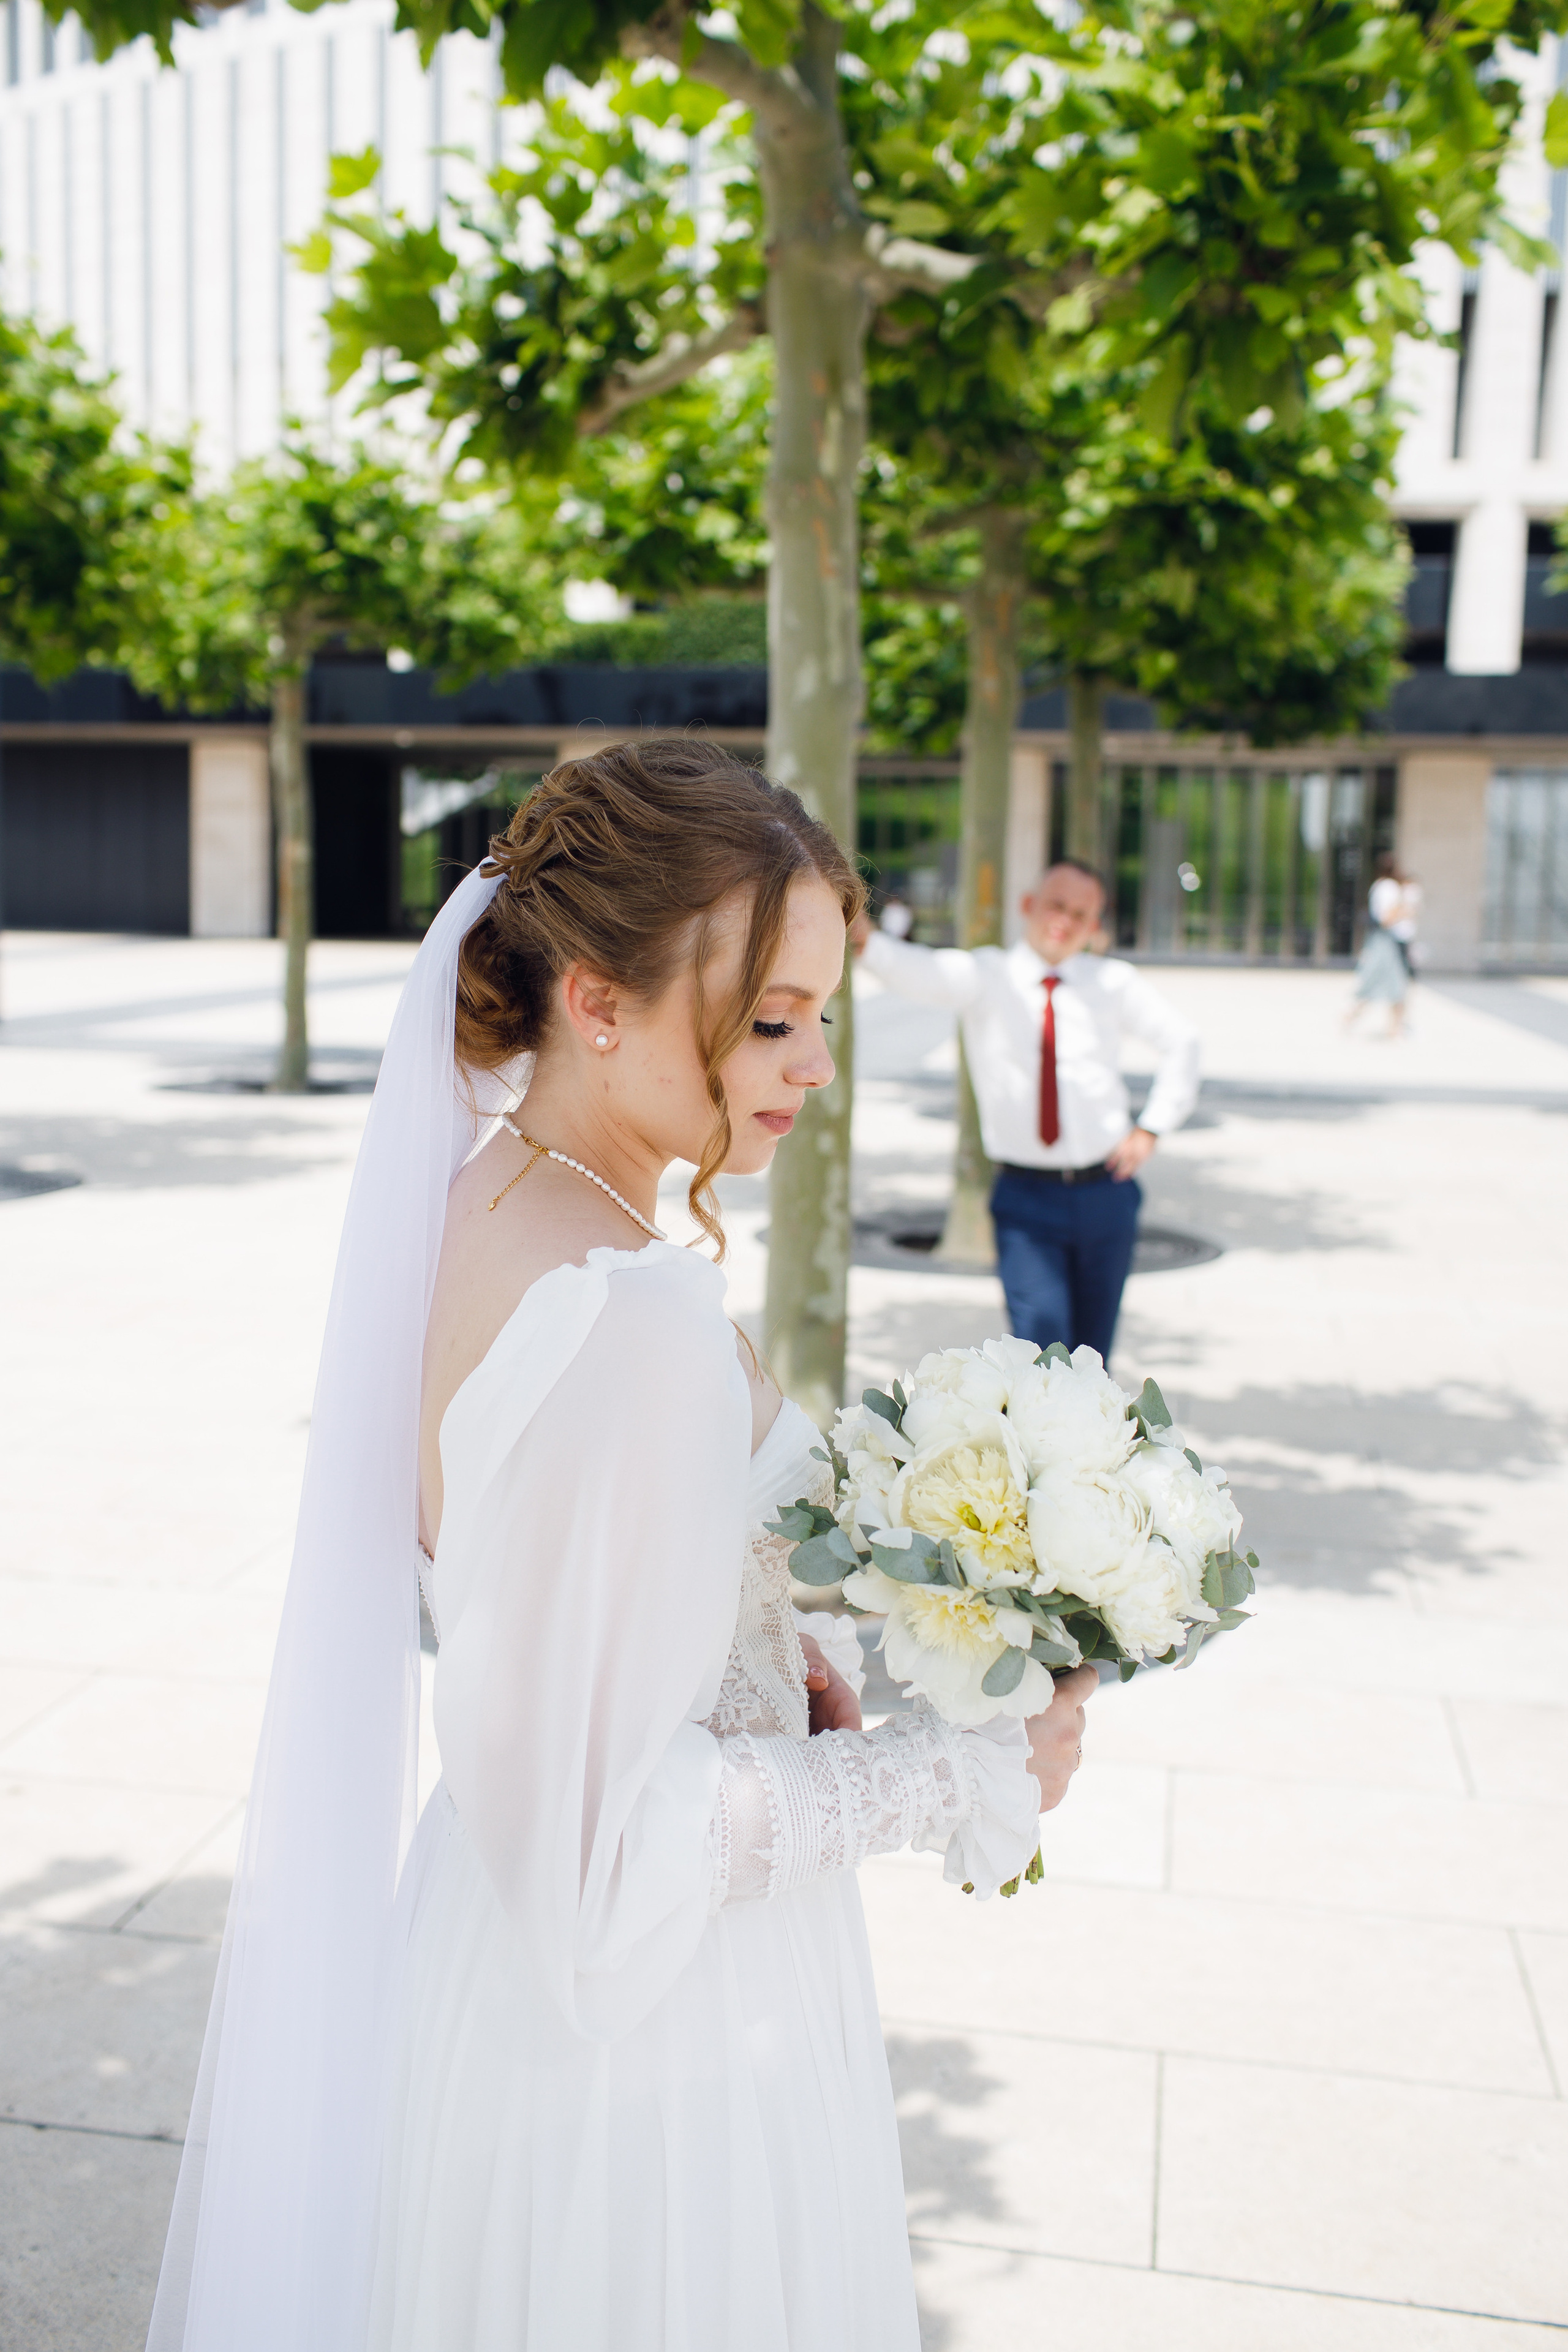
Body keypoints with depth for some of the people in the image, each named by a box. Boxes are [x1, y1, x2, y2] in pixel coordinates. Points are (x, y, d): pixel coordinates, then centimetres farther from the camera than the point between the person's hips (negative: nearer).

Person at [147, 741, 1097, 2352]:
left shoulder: (467, 1207, -4)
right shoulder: (638, 1320, -32)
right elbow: (620, 1821, -27)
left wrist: (775, 1652, 2)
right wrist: (963, 1780, -18)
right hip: (665, 2020, -8)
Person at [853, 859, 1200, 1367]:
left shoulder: (1113, 983, 6)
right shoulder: (986, 975, -4)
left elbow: (1181, 1041, 17)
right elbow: (923, 973, -25)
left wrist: (1151, 1127, 8)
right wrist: (866, 941, -47)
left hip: (1105, 1190, 3)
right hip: (1027, 1196, -3)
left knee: (1092, 1348, 11)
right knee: (1040, 1331, -17)